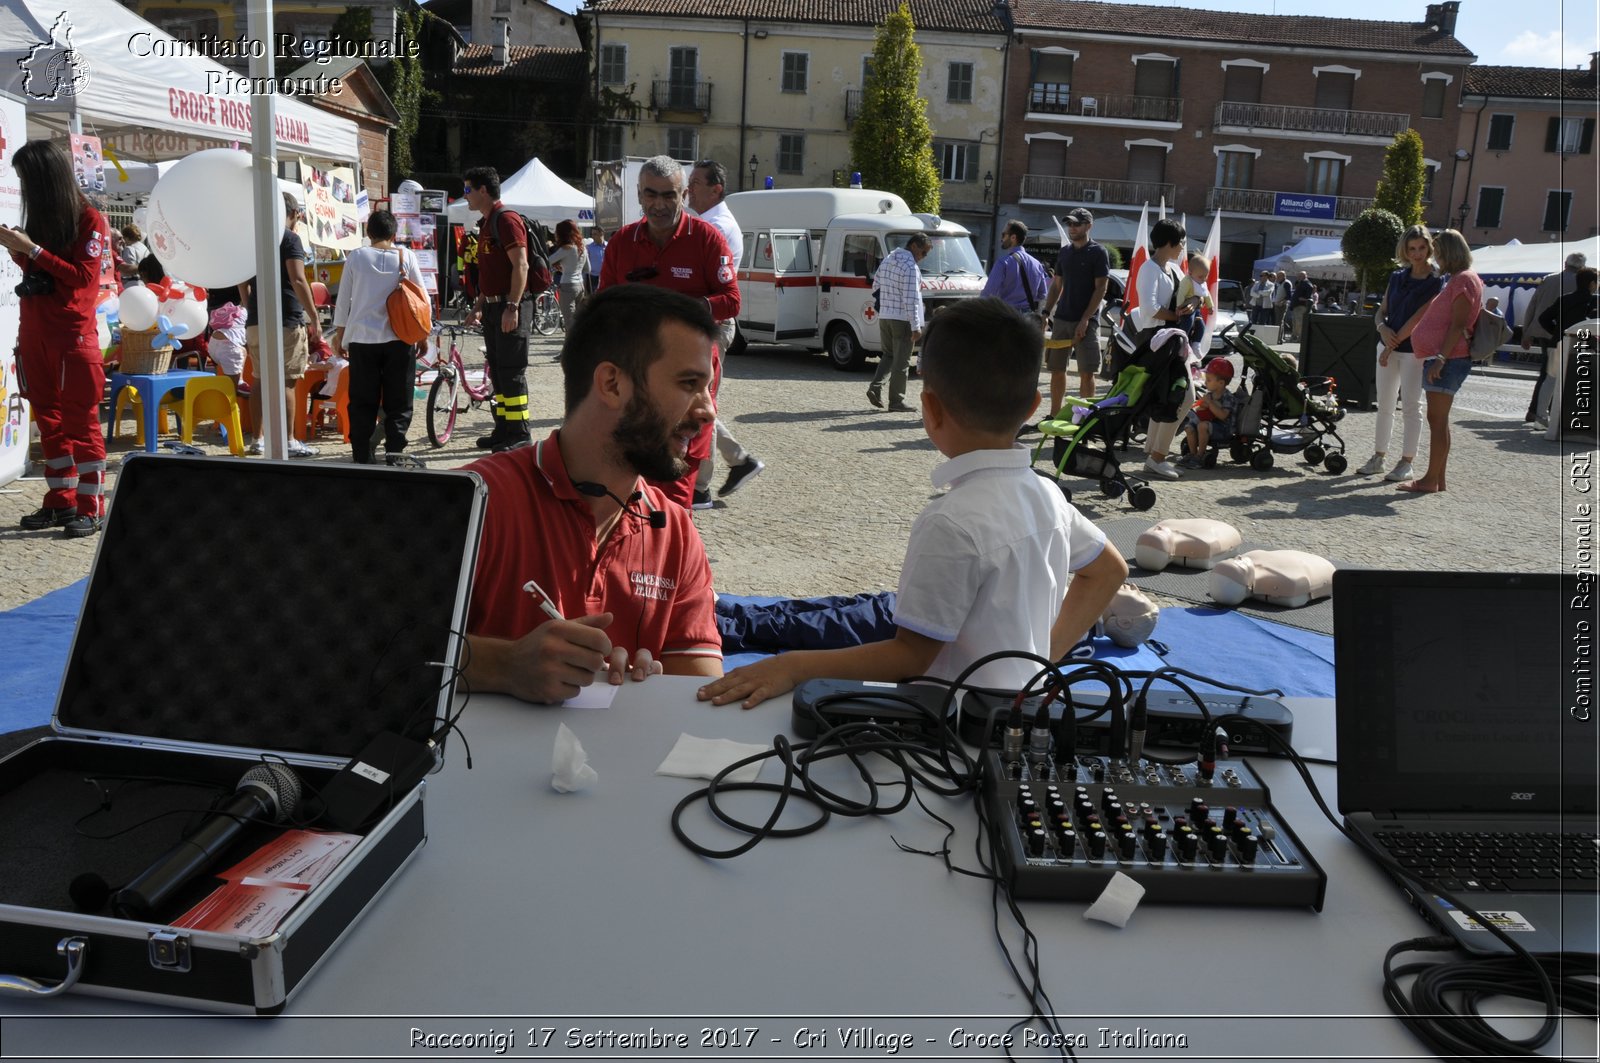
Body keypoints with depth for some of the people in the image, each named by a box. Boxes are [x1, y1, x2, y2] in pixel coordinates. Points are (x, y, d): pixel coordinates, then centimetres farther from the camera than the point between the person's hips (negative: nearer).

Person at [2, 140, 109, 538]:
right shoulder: (38, 218, 14)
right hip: (33, 332, 7)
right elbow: (36, 270, 20)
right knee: (48, 420, 9)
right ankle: (60, 503, 15)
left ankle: (90, 509, -1)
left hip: (73, 334, -7)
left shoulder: (88, 219, -6)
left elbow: (83, 276, -12)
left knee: (80, 421, -5)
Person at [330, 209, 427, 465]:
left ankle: (362, 458, 7)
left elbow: (343, 300, 6)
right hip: (398, 339, 0)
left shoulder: (356, 257, 3)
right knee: (398, 402, 7)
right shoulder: (406, 256, 2)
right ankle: (394, 454, 0)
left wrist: (339, 335, 15)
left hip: (362, 339, 0)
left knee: (362, 402, 7)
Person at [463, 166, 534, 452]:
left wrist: (512, 307, -24)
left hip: (510, 308, -10)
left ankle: (519, 433, -2)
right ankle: (503, 430, 18)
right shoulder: (486, 223, 19)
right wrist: (478, 307, 22)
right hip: (493, 308, 10)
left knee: (511, 372, -7)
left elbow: (521, 265, -19)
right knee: (497, 371, 11)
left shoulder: (506, 219, -11)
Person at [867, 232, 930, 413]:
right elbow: (911, 299, -21)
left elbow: (875, 286, 19)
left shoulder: (887, 260, 11)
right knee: (901, 361, -1)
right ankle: (896, 402, 3)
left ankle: (875, 387, 3)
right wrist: (916, 326, -19)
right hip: (902, 320, -8)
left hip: (884, 317, 8)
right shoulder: (910, 267, -16)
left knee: (889, 355, 20)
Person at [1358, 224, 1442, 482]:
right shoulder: (1397, 277, 10)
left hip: (1414, 350, -6)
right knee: (1384, 404, 9)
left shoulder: (1437, 282, -7)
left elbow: (1418, 317, -14)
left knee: (1410, 406, -2)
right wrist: (1382, 327, -9)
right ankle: (1379, 457, 16)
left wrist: (1393, 344, -14)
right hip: (1388, 346, 6)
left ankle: (1406, 462, 3)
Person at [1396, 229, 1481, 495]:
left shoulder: (1464, 279, -9)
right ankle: (1437, 479, 14)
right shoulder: (1455, 280, 22)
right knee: (1438, 419, 10)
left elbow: (1458, 324, -17)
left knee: (1437, 419, -9)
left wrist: (1441, 358, -23)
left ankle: (1431, 480, -8)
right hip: (1439, 358, 10)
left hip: (1448, 359, -10)